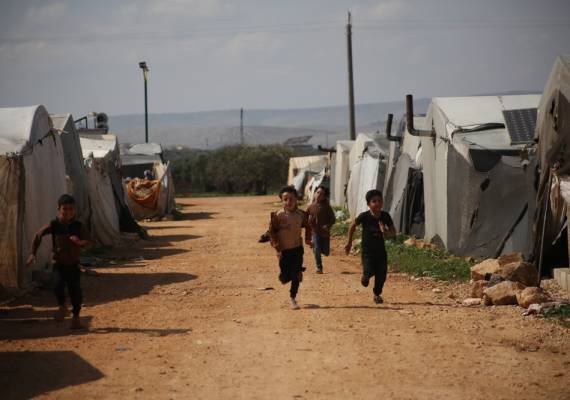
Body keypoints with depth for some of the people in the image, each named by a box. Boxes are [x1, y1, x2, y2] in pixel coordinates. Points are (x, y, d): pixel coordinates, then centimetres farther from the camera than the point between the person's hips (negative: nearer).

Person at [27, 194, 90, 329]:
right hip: (59, 264, -1)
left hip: (73, 264, 1)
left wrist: (80, 242, -31)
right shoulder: (54, 225, -6)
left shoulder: (77, 226, -4)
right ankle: (62, 307, 5)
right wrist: (33, 253, 2)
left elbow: (86, 241, -7)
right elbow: (38, 235, 5)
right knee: (58, 284, -23)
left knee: (75, 289, -1)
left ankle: (76, 317, 17)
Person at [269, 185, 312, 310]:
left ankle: (293, 298, 17)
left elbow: (307, 226, 17)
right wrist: (277, 248, -14)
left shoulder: (301, 214, -4)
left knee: (296, 276, 0)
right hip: (283, 250, -2)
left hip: (297, 249, 2)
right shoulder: (278, 216, -14)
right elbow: (272, 232, -8)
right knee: (285, 278, -1)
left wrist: (308, 239, 8)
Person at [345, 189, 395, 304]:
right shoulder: (364, 216, -14)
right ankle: (366, 275, 20)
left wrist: (385, 231, -21)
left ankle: (377, 294, 26)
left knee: (381, 275, 2)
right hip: (367, 251, -3)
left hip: (380, 250, 3)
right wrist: (349, 243, 9)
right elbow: (352, 226, 2)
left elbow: (393, 232, 3)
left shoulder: (385, 216, -7)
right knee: (369, 272, -17)